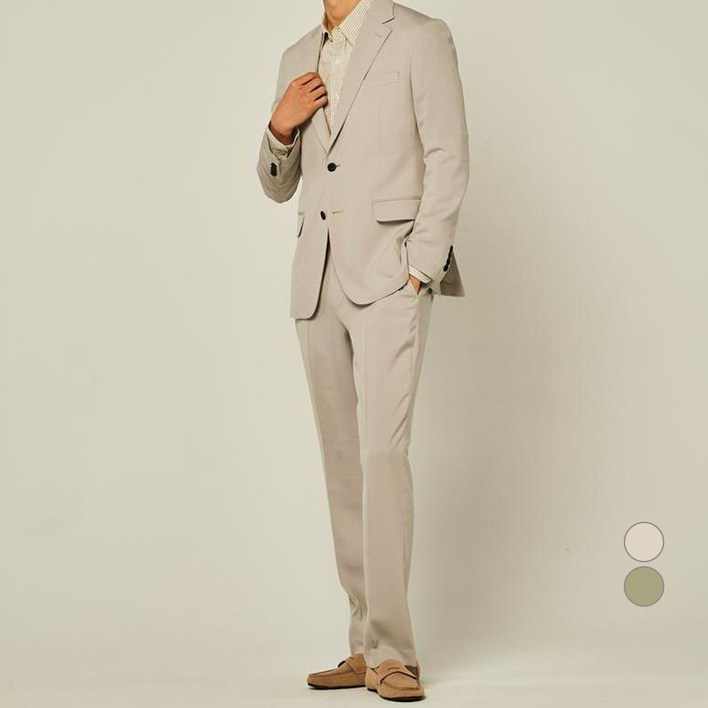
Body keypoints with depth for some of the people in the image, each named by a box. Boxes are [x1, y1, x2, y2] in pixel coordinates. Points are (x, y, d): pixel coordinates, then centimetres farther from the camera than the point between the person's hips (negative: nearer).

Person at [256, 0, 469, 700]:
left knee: (382, 452, -16)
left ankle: (390, 651, -12)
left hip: (389, 275, -6)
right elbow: (277, 186, 21)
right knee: (342, 462, 5)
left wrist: (418, 270, -14)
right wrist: (280, 127, 0)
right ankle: (367, 648, 11)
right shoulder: (298, 58, 17)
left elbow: (449, 159, -6)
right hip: (317, 280, 6)